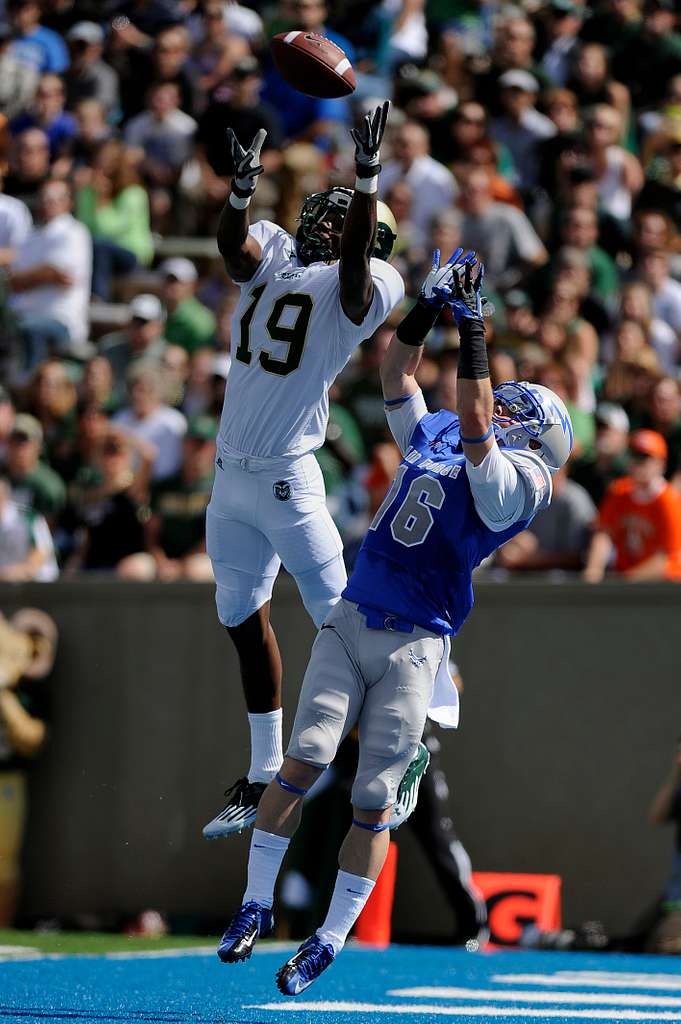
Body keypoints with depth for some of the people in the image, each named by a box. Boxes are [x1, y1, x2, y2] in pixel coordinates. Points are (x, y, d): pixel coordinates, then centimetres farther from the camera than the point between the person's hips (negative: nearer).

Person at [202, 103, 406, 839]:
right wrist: (241, 189, -32)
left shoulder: (359, 286, -6)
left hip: (286, 478, -6)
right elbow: (233, 249, -12)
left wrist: (368, 175, -40)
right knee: (244, 622, 13)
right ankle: (264, 777, 24)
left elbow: (355, 261, -28)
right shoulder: (272, 253, 8)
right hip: (229, 475, 6)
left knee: (339, 617, -10)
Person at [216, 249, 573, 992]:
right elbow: (397, 374, 20)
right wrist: (429, 305, 10)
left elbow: (474, 422, -20)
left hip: (414, 646, -4)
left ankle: (330, 940, 9)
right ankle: (256, 906, 0)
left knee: (372, 800, -3)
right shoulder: (432, 436, 14)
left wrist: (472, 327, -19)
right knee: (305, 758, -10)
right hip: (350, 623, 4)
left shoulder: (513, 480, -5)